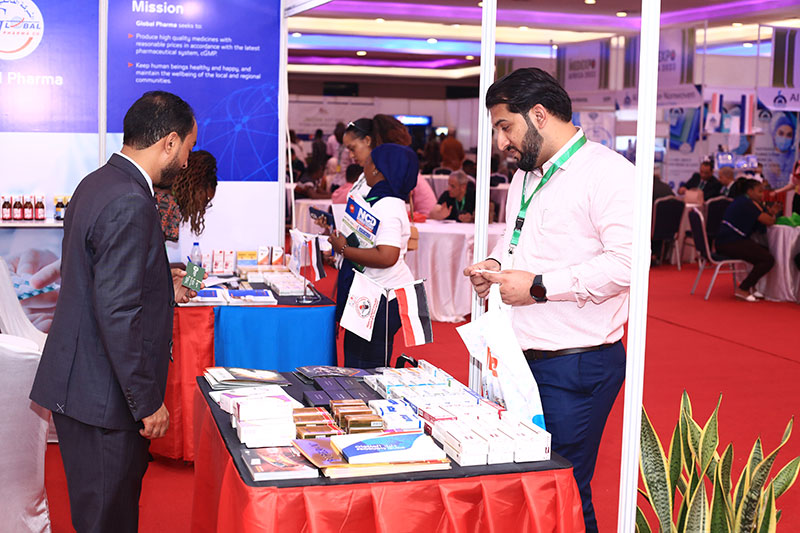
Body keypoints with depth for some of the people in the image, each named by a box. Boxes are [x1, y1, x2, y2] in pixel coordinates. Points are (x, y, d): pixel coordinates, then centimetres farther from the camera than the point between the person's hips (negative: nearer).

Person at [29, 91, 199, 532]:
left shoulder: (96, 183, 10)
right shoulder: (130, 204, -22)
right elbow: (119, 314, -25)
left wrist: (160, 285, 32)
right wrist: (148, 402, -18)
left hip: (78, 378, 10)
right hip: (103, 396, -10)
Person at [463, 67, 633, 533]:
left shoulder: (608, 172, -13)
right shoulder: (525, 176, 18)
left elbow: (626, 262, -23)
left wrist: (538, 286, -20)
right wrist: (496, 263, 9)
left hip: (576, 367, -9)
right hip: (519, 357, 9)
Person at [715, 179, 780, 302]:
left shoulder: (742, 201, 21)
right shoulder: (748, 203, -12)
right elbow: (769, 222, -15)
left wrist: (770, 212, 7)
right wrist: (772, 215, 7)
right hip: (730, 244, -11)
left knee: (766, 252, 20)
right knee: (768, 259, -16)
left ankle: (751, 286, 21)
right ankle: (742, 289, -10)